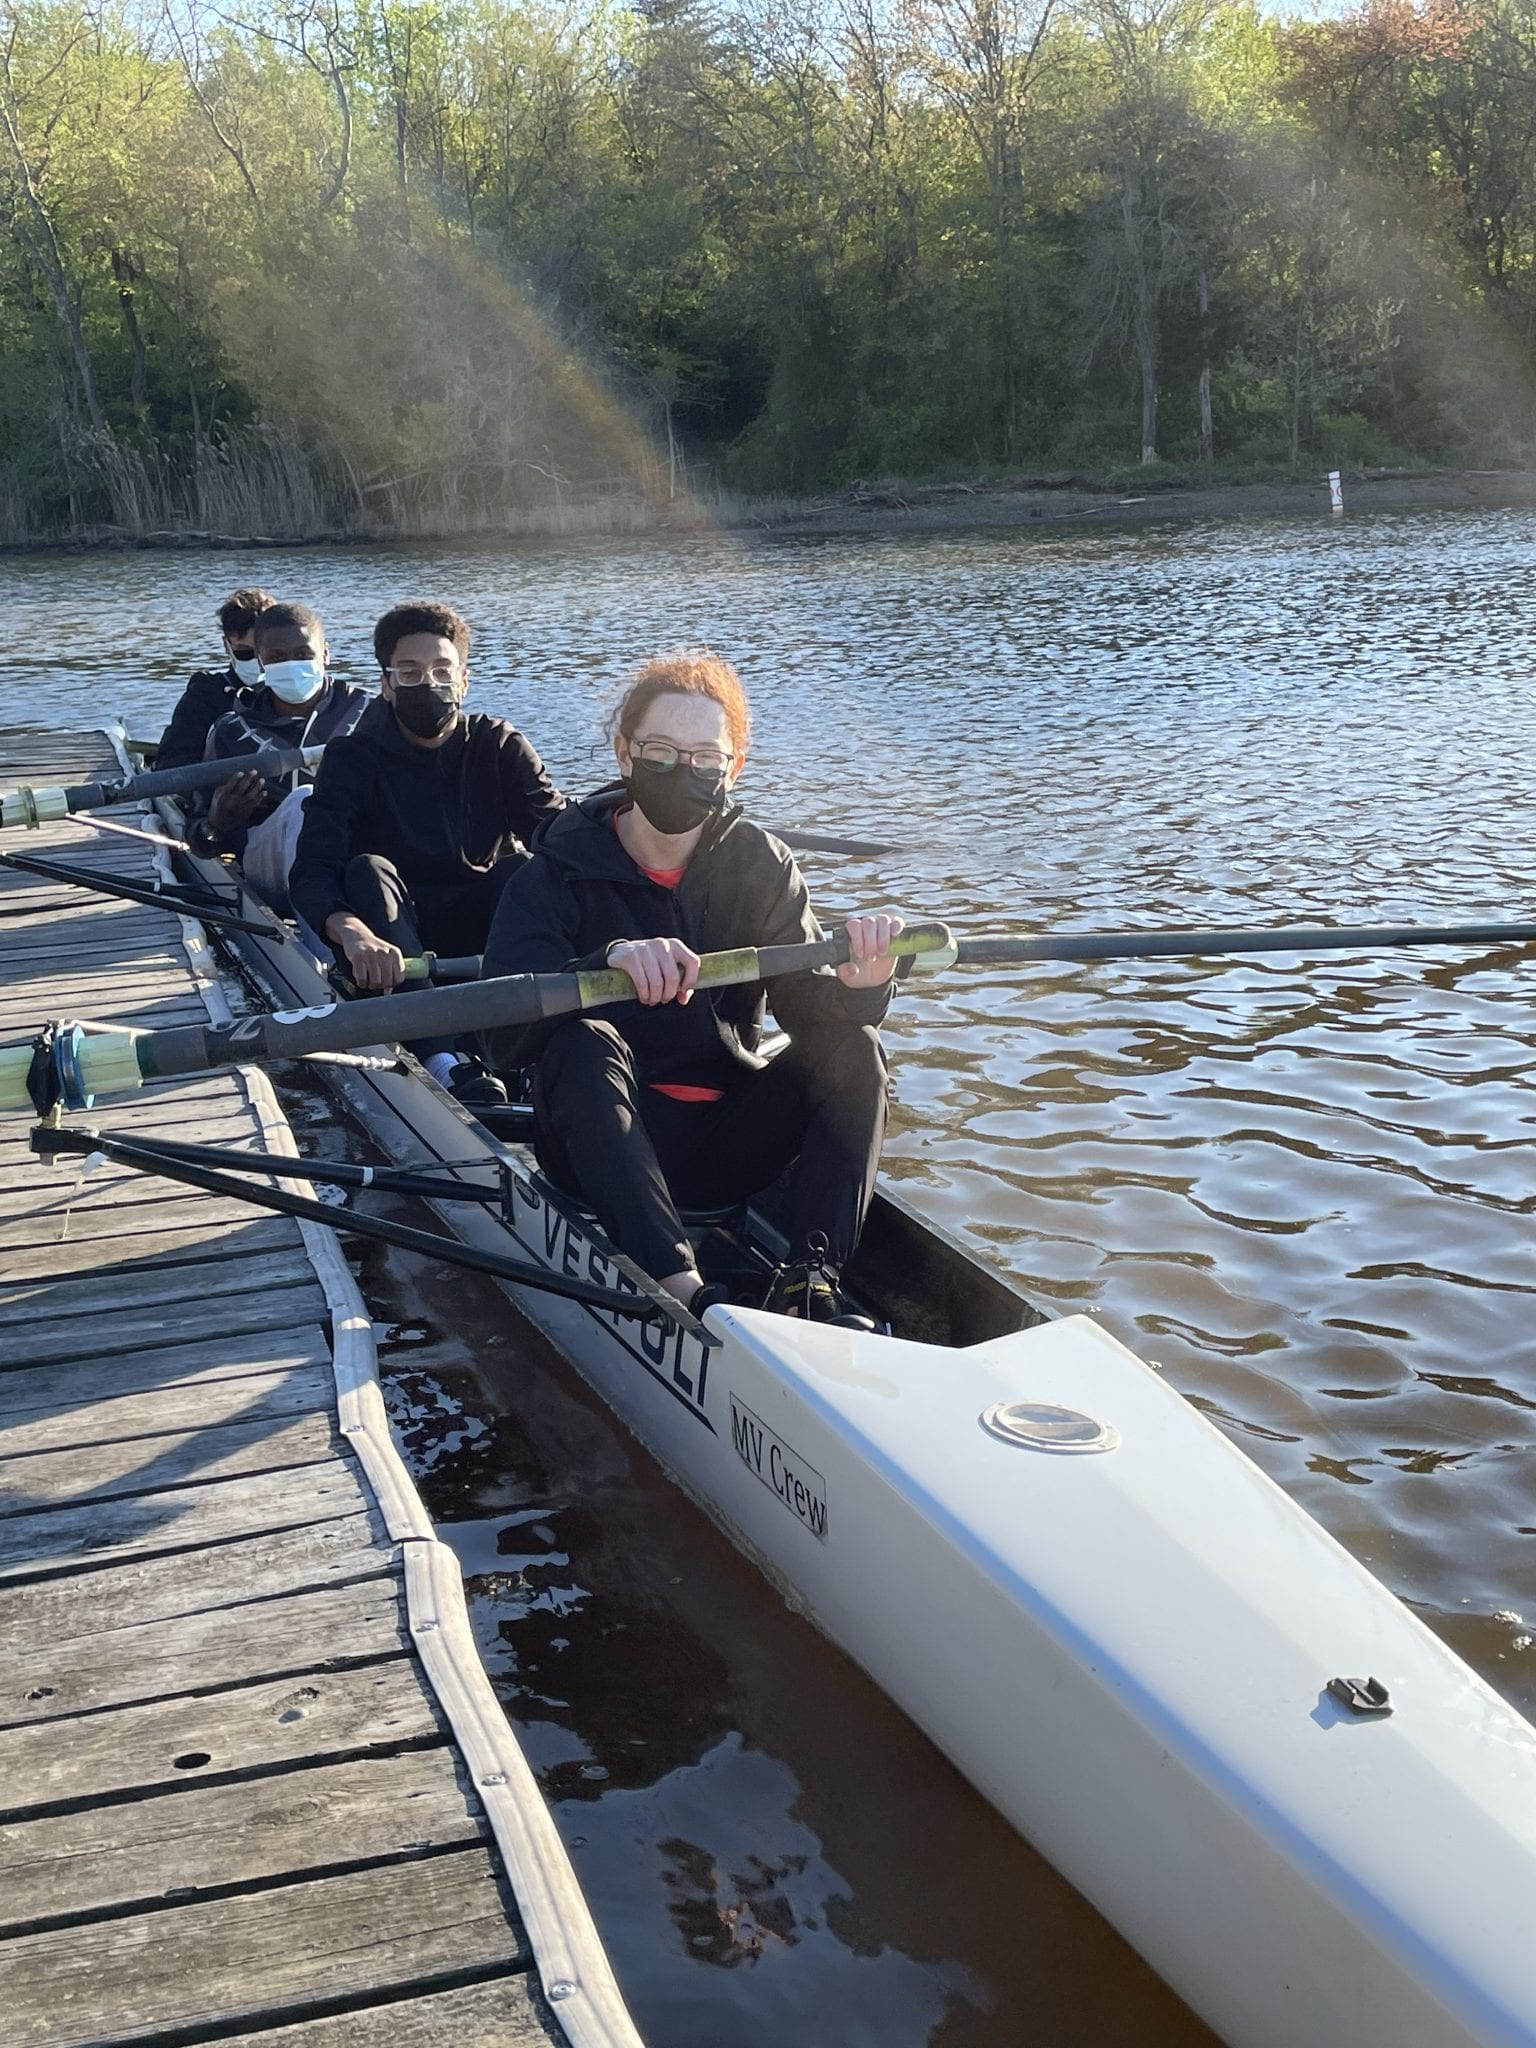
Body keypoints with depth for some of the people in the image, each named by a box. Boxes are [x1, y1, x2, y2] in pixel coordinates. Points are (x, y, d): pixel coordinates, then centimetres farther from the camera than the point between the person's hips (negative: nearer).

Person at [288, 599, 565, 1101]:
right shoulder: (353, 758, -5)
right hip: (392, 934, -1)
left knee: (520, 868, -26)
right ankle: (443, 1062, -50)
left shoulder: (498, 745, 1)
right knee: (368, 870, -31)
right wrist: (352, 932, -45)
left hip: (483, 928, 1)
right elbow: (312, 871, -21)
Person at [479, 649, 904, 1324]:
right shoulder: (558, 874, -8)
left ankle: (810, 1282, -29)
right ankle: (682, 1291, -42)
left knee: (851, 1047, -17)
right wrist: (609, 963, -42)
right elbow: (502, 1038, -24)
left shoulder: (759, 864, 2)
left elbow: (809, 1001, -10)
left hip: (726, 1144, 3)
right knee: (582, 1044, -31)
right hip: (607, 1145, -3)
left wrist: (855, 985, -34)